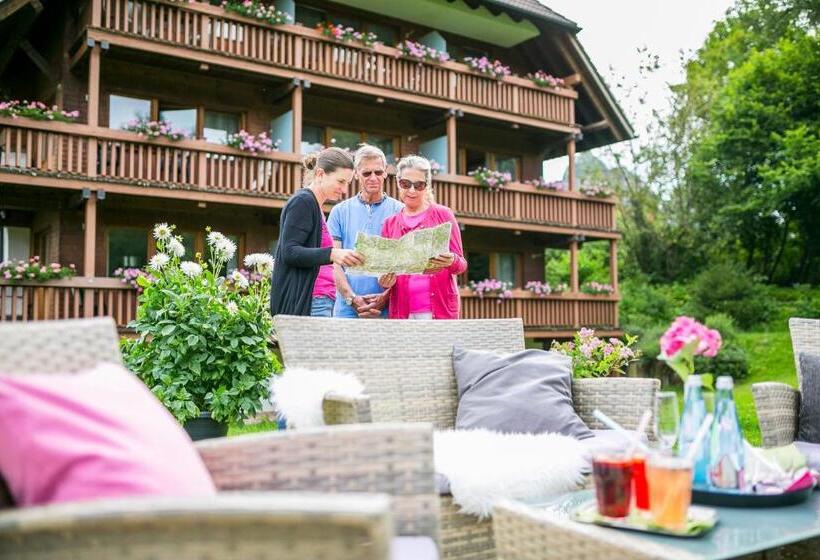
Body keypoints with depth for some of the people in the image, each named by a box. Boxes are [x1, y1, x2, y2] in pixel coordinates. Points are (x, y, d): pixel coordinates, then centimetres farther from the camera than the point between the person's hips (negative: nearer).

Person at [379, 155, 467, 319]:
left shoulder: (443, 214, 4)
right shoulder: (389, 223, 11)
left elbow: (462, 263, 2)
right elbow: (385, 268, 15)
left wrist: (452, 262, -20)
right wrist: (385, 281, -8)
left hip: (440, 308, -2)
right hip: (401, 310, 2)